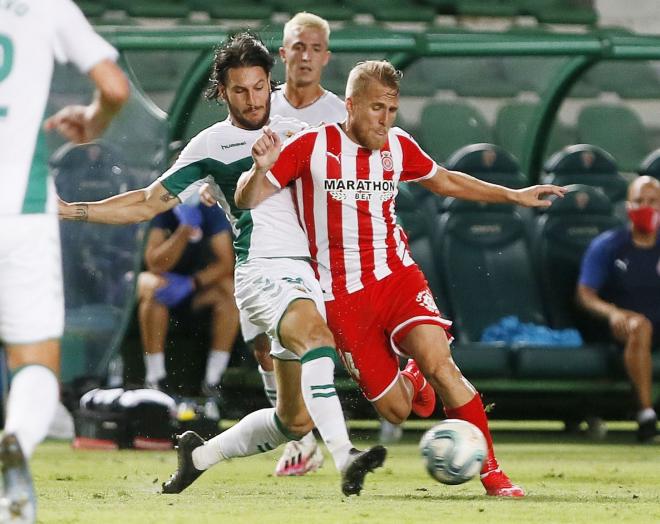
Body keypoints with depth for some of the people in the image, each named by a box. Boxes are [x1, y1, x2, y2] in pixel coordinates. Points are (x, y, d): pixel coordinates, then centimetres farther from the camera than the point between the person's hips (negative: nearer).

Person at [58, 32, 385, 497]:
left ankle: (200, 454, 25)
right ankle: (345, 458, -51)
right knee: (316, 334, -37)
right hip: (262, 268, -6)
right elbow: (150, 203, 12)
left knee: (294, 420, 3)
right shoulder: (211, 145, 7)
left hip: (308, 274, 6)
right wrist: (74, 211, 6)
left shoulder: (294, 132, 18)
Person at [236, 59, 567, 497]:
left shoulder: (398, 146, 5)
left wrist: (514, 195, 26)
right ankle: (413, 381, 35)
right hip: (342, 296, -2)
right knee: (395, 411, -4)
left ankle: (491, 472, -13)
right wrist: (261, 168, -29)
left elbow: (444, 181, 25)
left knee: (440, 365, -24)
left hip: (397, 276, 2)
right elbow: (248, 200, -6)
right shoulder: (311, 146, -7)